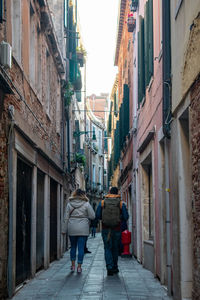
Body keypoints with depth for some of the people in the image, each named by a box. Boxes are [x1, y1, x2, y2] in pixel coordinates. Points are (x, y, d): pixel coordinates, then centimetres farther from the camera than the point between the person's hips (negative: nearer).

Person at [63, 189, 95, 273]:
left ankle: (73, 265, 18)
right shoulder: (86, 204, -4)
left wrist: (65, 228, 11)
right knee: (81, 247, 2)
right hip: (83, 229, -2)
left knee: (73, 247, 16)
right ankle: (79, 266, 2)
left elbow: (66, 217, 3)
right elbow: (92, 216, -5)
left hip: (72, 229, 2)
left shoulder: (69, 204, 2)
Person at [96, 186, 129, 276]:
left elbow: (97, 216, -1)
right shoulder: (121, 204, -1)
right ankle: (114, 267, 26)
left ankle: (110, 268, -12)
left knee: (108, 248, 2)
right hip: (117, 229, 1)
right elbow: (126, 217, -2)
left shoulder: (102, 202, -1)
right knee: (115, 248, 16)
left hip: (105, 229, -1)